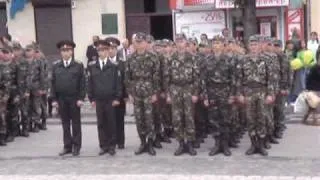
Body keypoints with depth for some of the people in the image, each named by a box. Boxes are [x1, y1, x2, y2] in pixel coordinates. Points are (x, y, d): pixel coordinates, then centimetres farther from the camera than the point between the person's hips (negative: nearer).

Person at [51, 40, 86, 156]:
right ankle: (67, 146, 15)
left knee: (76, 123, 5)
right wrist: (54, 99, -1)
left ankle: (76, 146, 12)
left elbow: (82, 83, -4)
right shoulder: (56, 66, 6)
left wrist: (81, 98, -11)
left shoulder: (78, 66, -1)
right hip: (61, 99, 2)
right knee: (65, 123, 8)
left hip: (74, 99, -2)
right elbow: (53, 83, 5)